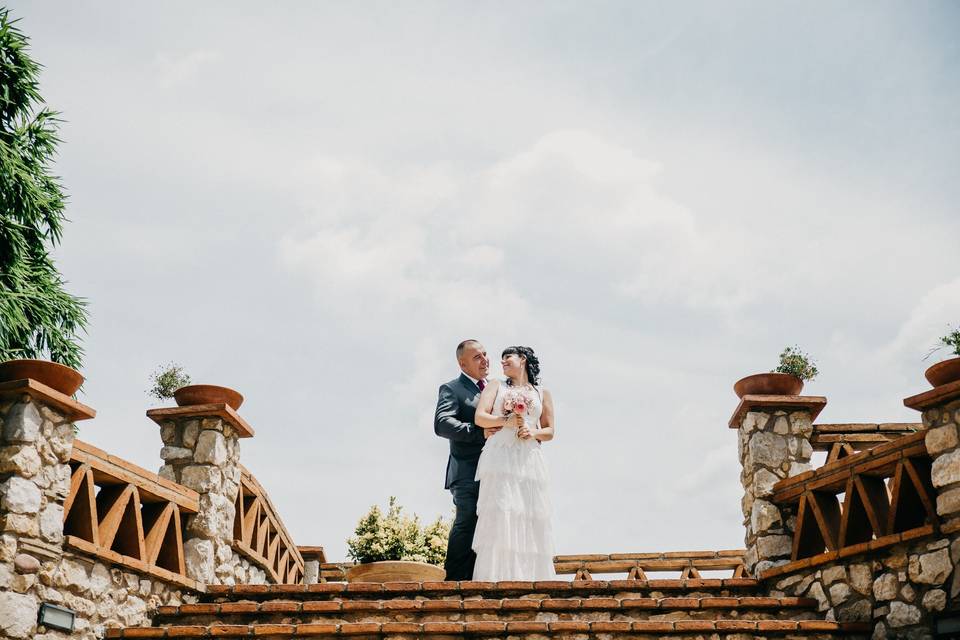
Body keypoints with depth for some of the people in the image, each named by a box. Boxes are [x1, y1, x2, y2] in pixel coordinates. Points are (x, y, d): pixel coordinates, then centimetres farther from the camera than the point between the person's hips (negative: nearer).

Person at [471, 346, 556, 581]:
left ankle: (531, 577, -2)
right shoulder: (496, 386, 18)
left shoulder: (542, 393, 20)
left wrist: (533, 432, -4)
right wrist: (506, 421, -11)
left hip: (529, 459, 2)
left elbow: (550, 431, 17)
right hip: (499, 457, -2)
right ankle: (497, 577, -16)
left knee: (531, 517, -5)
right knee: (500, 513, -14)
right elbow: (479, 417, 4)